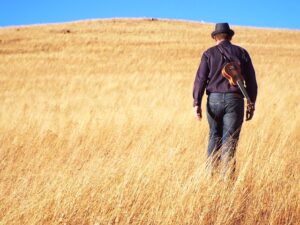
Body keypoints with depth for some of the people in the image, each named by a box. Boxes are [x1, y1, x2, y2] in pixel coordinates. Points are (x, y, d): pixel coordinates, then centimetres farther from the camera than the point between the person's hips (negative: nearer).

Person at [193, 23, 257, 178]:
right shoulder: (242, 53, 7)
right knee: (229, 140, 0)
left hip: (214, 100, 1)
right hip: (235, 100, -1)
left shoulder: (209, 53, 4)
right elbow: (251, 80, 5)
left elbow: (200, 79, -4)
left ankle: (210, 171, 14)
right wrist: (251, 104, 9)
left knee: (215, 135, 19)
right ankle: (226, 176, -8)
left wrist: (196, 103, -6)